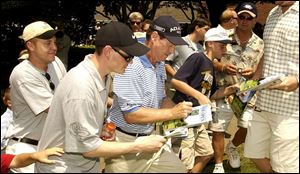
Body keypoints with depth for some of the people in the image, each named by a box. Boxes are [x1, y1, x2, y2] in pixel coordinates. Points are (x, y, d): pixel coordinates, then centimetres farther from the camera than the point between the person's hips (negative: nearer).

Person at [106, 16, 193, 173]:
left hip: (150, 136, 8)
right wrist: (172, 113, -23)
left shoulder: (159, 63, 4)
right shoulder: (130, 65, -24)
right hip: (126, 142, -8)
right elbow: (131, 115, -27)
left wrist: (180, 112, -4)